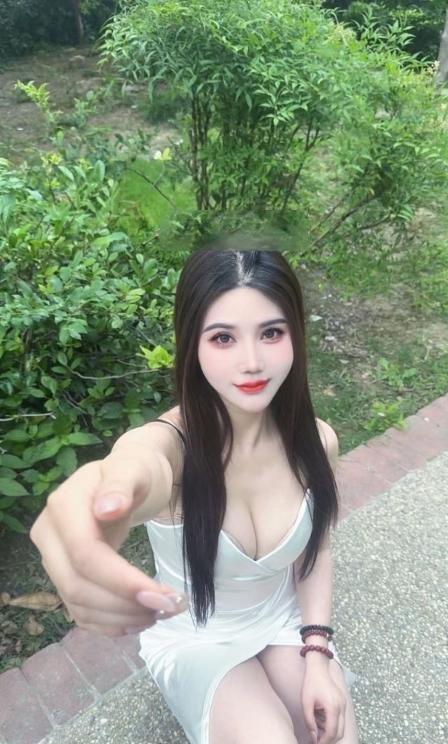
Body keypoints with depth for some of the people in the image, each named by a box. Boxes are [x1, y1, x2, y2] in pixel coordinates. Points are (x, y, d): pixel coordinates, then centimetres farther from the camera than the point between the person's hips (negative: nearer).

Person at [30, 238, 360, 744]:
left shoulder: (316, 442, -18)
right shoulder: (165, 444, -31)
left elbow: (314, 550, -2)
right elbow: (135, 473, -57)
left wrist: (318, 652, -12)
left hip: (284, 623, 3)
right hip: (193, 640, -2)